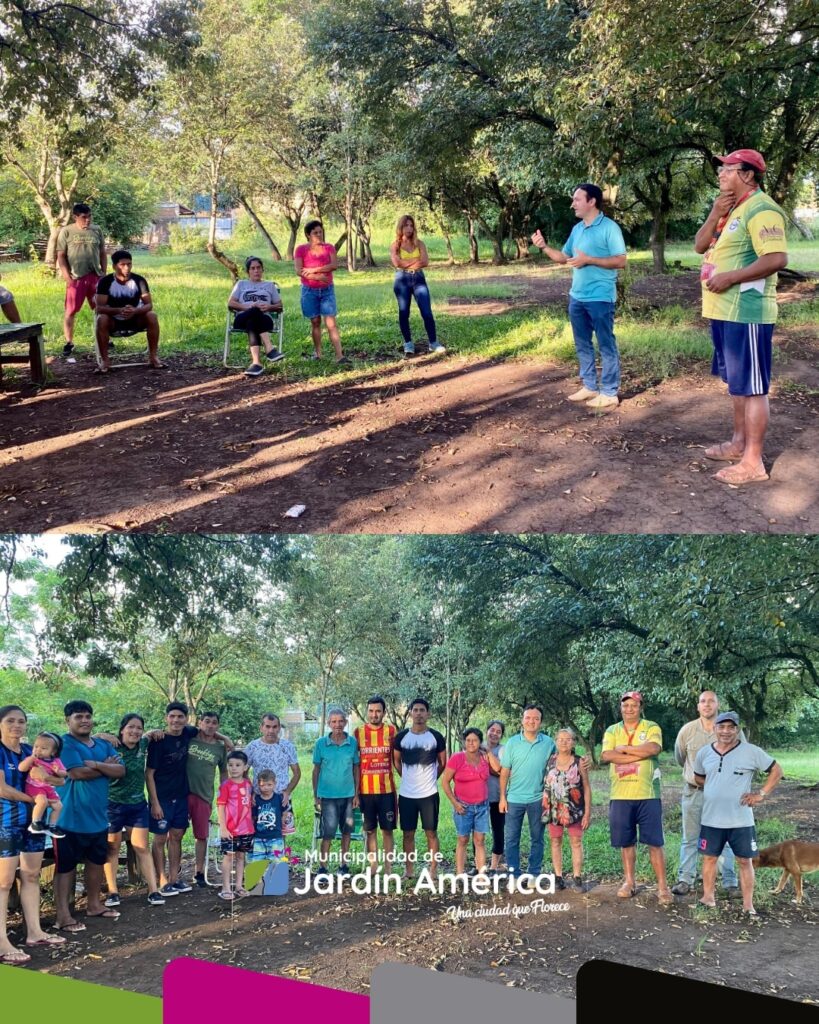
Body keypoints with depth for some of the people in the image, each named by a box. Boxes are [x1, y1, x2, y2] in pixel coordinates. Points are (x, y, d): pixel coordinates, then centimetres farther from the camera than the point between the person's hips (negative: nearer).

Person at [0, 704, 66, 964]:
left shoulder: (30, 751, 10)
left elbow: (61, 780, 8)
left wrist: (46, 777, -15)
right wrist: (34, 799, -9)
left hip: (33, 820, 7)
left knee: (31, 876, 10)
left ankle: (34, 932, 17)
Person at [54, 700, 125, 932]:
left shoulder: (103, 744, 10)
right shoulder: (65, 743, -11)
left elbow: (121, 770, -1)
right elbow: (78, 773, -23)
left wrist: (95, 764, -18)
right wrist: (106, 767, -8)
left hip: (98, 815, 7)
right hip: (71, 817, -7)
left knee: (97, 861, 16)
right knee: (66, 865, -1)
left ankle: (94, 904, 30)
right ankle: (63, 914, 3)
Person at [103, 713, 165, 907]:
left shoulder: (143, 745, 0)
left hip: (138, 805, 4)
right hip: (113, 804, -4)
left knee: (142, 848, 5)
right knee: (112, 849, 7)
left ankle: (153, 891, 5)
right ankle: (113, 892, 16)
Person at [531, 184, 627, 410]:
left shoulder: (609, 228, -11)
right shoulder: (577, 229, 13)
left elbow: (620, 261, -15)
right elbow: (564, 257, 18)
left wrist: (589, 260, -20)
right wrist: (544, 247, 3)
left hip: (600, 298, -8)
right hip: (577, 297, 8)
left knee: (606, 345, -1)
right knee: (583, 344, 15)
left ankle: (609, 393, 3)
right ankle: (589, 386, 25)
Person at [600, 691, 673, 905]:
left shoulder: (651, 727, 2)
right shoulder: (612, 731, 9)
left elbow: (653, 748, -19)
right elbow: (606, 756, -8)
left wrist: (624, 748, -10)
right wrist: (640, 754, -14)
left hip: (648, 795, -3)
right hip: (620, 796, 3)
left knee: (654, 842, -1)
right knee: (626, 841, 11)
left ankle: (662, 886, 5)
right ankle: (629, 882, 23)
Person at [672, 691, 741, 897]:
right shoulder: (687, 730, -3)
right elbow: (680, 757, 14)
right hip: (693, 792, 1)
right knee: (690, 839, 7)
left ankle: (730, 882, 11)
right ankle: (685, 880, 14)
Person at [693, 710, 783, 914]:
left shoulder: (751, 752, -9)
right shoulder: (704, 753, 1)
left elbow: (776, 771, -1)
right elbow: (698, 777, 19)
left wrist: (761, 794, -7)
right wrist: (714, 791, 7)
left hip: (741, 820, -3)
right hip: (711, 819, 3)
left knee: (745, 861, 4)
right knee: (709, 858, 10)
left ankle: (748, 905, 12)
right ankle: (708, 898, 22)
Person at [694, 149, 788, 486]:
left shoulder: (760, 209, -14)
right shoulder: (732, 209, 17)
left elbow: (777, 258, -24)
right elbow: (700, 246, 12)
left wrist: (729, 277, -23)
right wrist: (715, 215, -3)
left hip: (746, 312, -10)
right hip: (725, 311, 10)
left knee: (751, 386, -7)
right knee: (736, 382, 18)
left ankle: (753, 462, -5)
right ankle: (739, 442, 29)